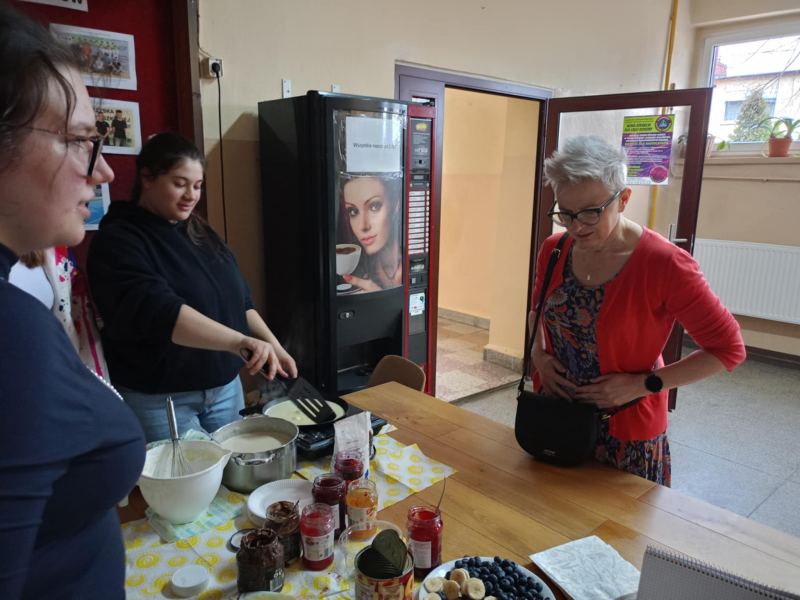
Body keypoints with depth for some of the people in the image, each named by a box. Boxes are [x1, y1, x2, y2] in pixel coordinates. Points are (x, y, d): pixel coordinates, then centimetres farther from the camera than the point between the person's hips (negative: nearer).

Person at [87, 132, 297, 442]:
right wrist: (240, 342, -39)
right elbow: (157, 311, -30)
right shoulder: (118, 241, -14)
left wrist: (273, 345, 2)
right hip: (157, 399, -6)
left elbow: (239, 301, 14)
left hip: (225, 387, 7)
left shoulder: (201, 234, 9)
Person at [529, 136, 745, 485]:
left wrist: (643, 384, -19)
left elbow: (728, 349, -13)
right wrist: (538, 354, -5)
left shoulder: (664, 265, -22)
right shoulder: (554, 250, -6)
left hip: (625, 431, -4)